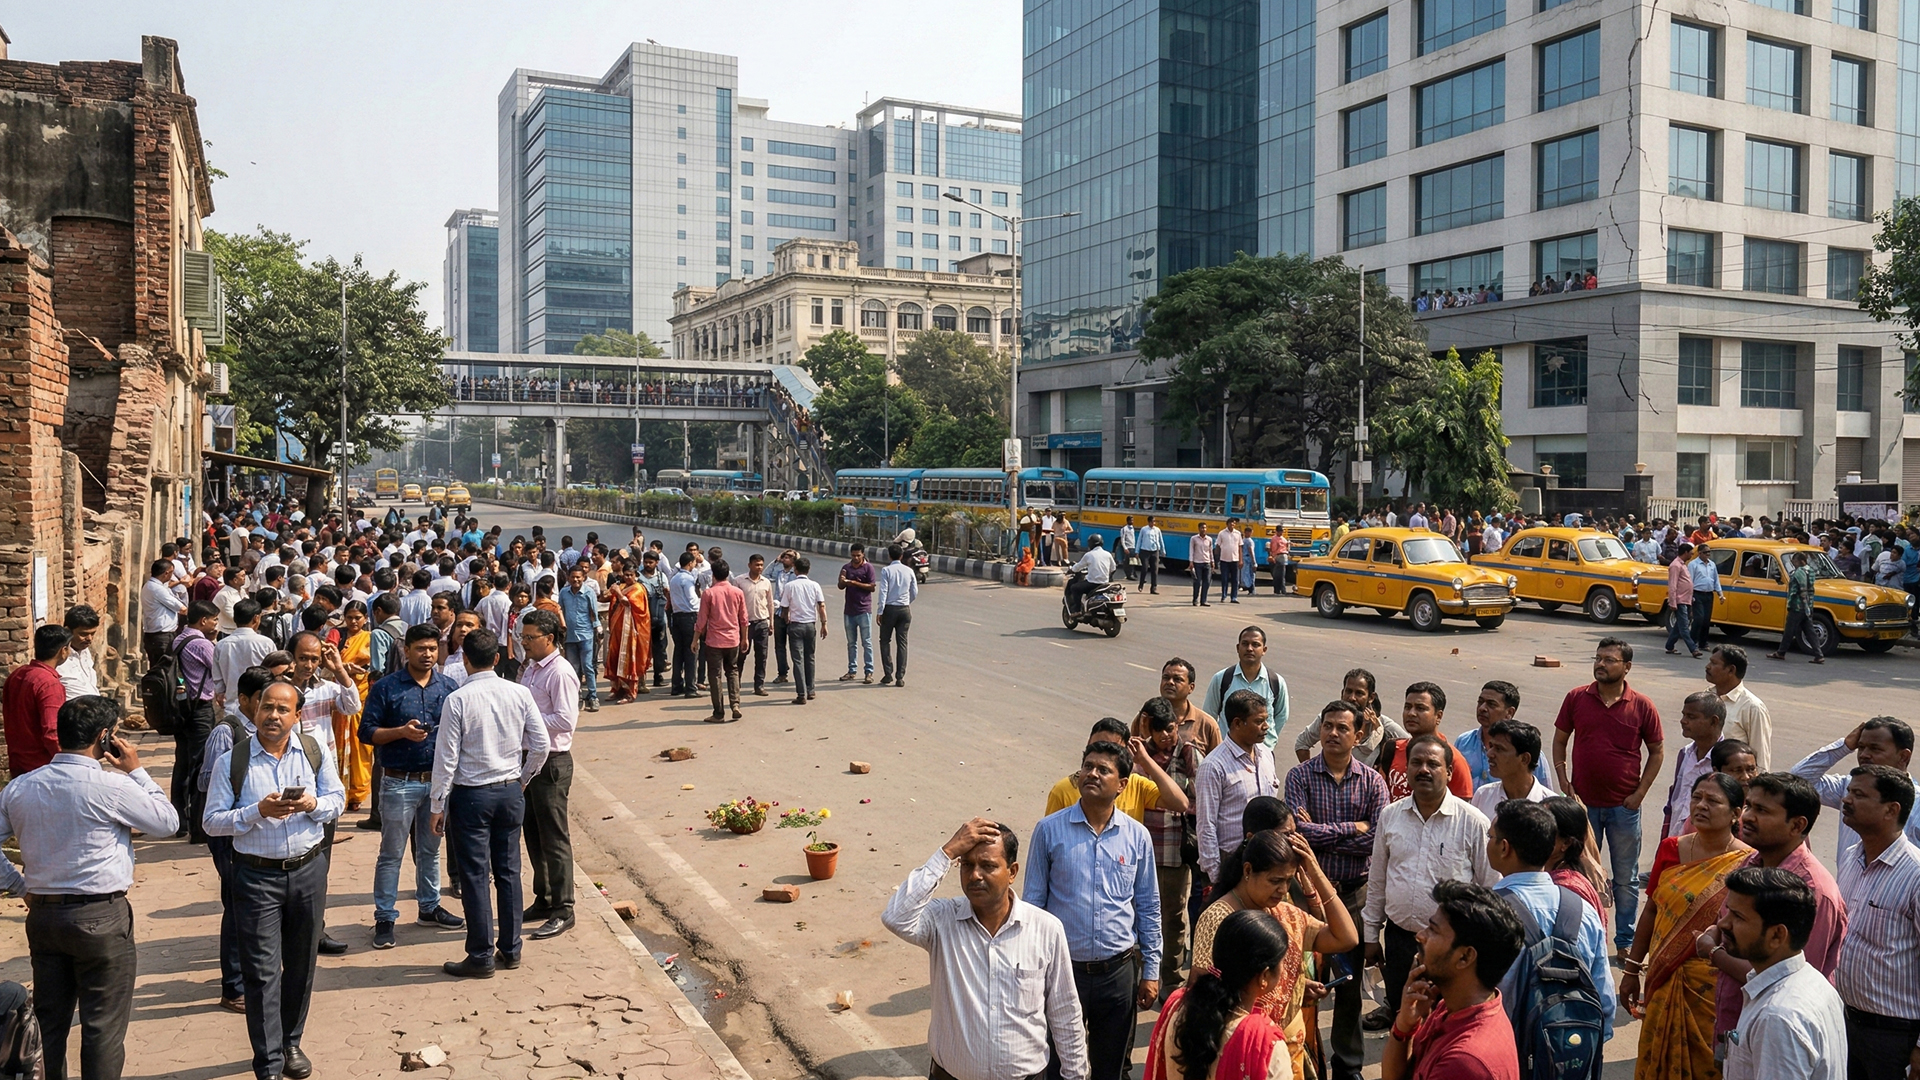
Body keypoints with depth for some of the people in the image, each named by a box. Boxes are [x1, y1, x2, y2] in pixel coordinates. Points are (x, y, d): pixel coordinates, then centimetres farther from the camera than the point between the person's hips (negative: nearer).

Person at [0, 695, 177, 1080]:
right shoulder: (111, 786, -18)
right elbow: (168, 822, -6)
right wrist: (136, 771, 0)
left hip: (42, 915, 6)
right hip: (101, 918, -6)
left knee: (49, 1019, 17)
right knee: (103, 1026, 4)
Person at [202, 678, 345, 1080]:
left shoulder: (316, 751, 1)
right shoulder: (231, 761, -7)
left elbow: (338, 800, 6)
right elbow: (213, 822, -7)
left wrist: (313, 804, -16)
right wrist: (258, 811, -22)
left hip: (309, 869, 3)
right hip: (257, 876, -3)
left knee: (301, 964, 14)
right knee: (262, 972, -2)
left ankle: (290, 1042, 33)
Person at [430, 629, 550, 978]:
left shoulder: (458, 700, -13)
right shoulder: (519, 693, -3)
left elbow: (447, 757, -11)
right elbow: (541, 745, -1)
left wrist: (437, 806, -2)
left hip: (471, 795, -4)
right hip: (511, 792, 4)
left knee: (474, 877, 4)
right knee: (508, 872, 13)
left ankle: (481, 958, 11)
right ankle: (510, 950, 21)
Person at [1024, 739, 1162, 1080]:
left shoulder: (1137, 836, -1)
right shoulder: (1049, 830, -7)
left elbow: (1148, 907, 7)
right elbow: (1032, 902, 0)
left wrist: (1151, 971, 7)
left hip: (1118, 971, 2)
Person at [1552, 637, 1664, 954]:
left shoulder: (1642, 706, -4)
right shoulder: (1576, 698, -2)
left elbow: (1656, 751, 4)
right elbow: (1559, 742, 6)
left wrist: (1640, 793, -4)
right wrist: (1565, 785, -3)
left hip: (1624, 807, -1)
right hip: (1584, 804, 1)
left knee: (1625, 878, 10)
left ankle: (1626, 942, 24)